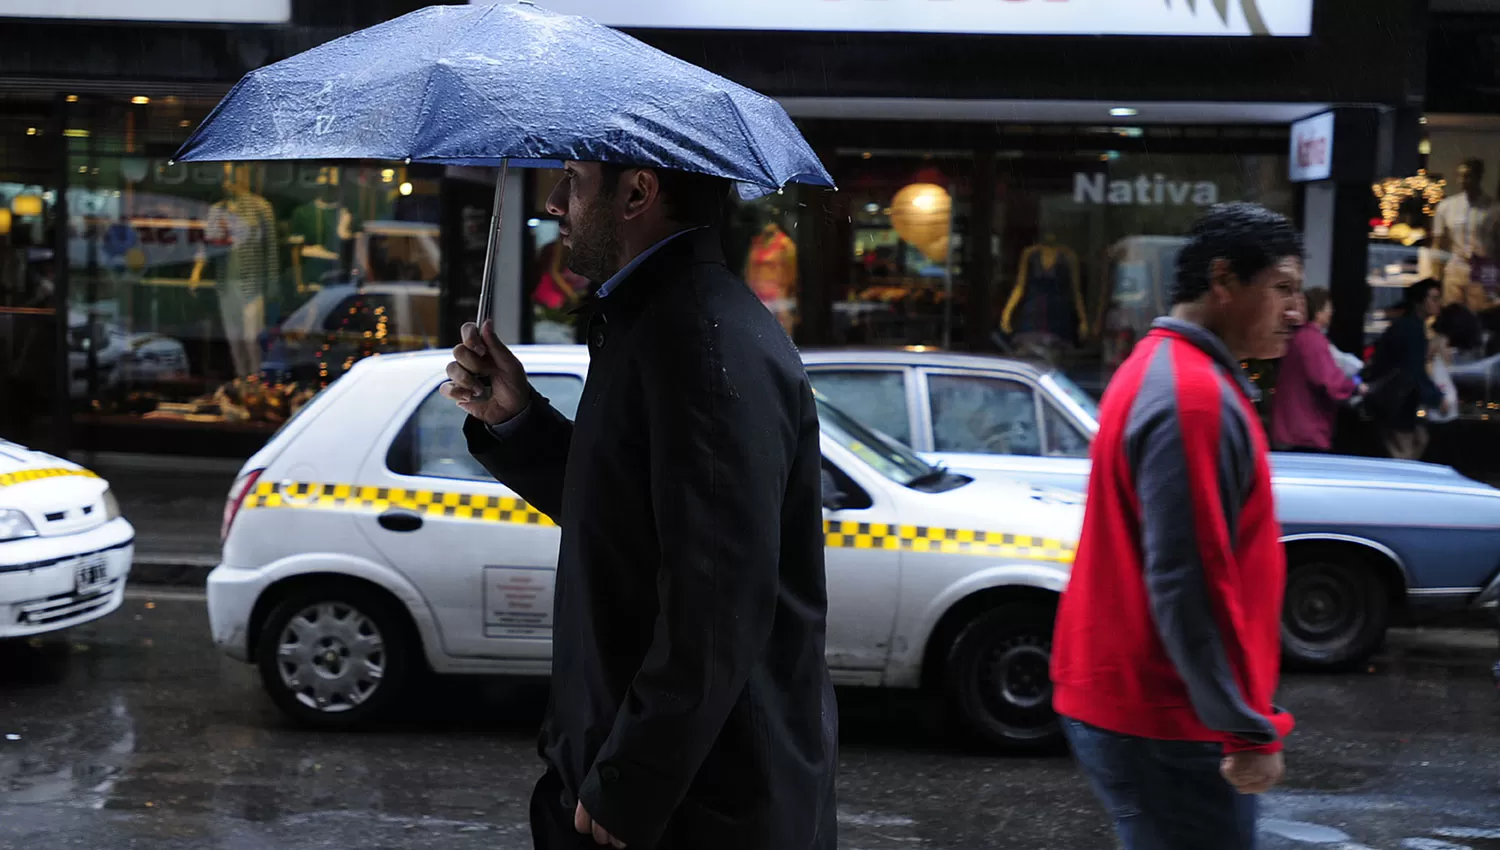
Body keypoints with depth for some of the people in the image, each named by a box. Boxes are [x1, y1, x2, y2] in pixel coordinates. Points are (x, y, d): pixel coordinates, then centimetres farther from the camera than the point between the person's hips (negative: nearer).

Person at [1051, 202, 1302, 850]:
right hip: (1163, 724, -10)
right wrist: (1249, 730, -20)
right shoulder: (1194, 397, -19)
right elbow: (1186, 586, -24)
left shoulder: (1161, 369, 14)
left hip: (1126, 700, 10)